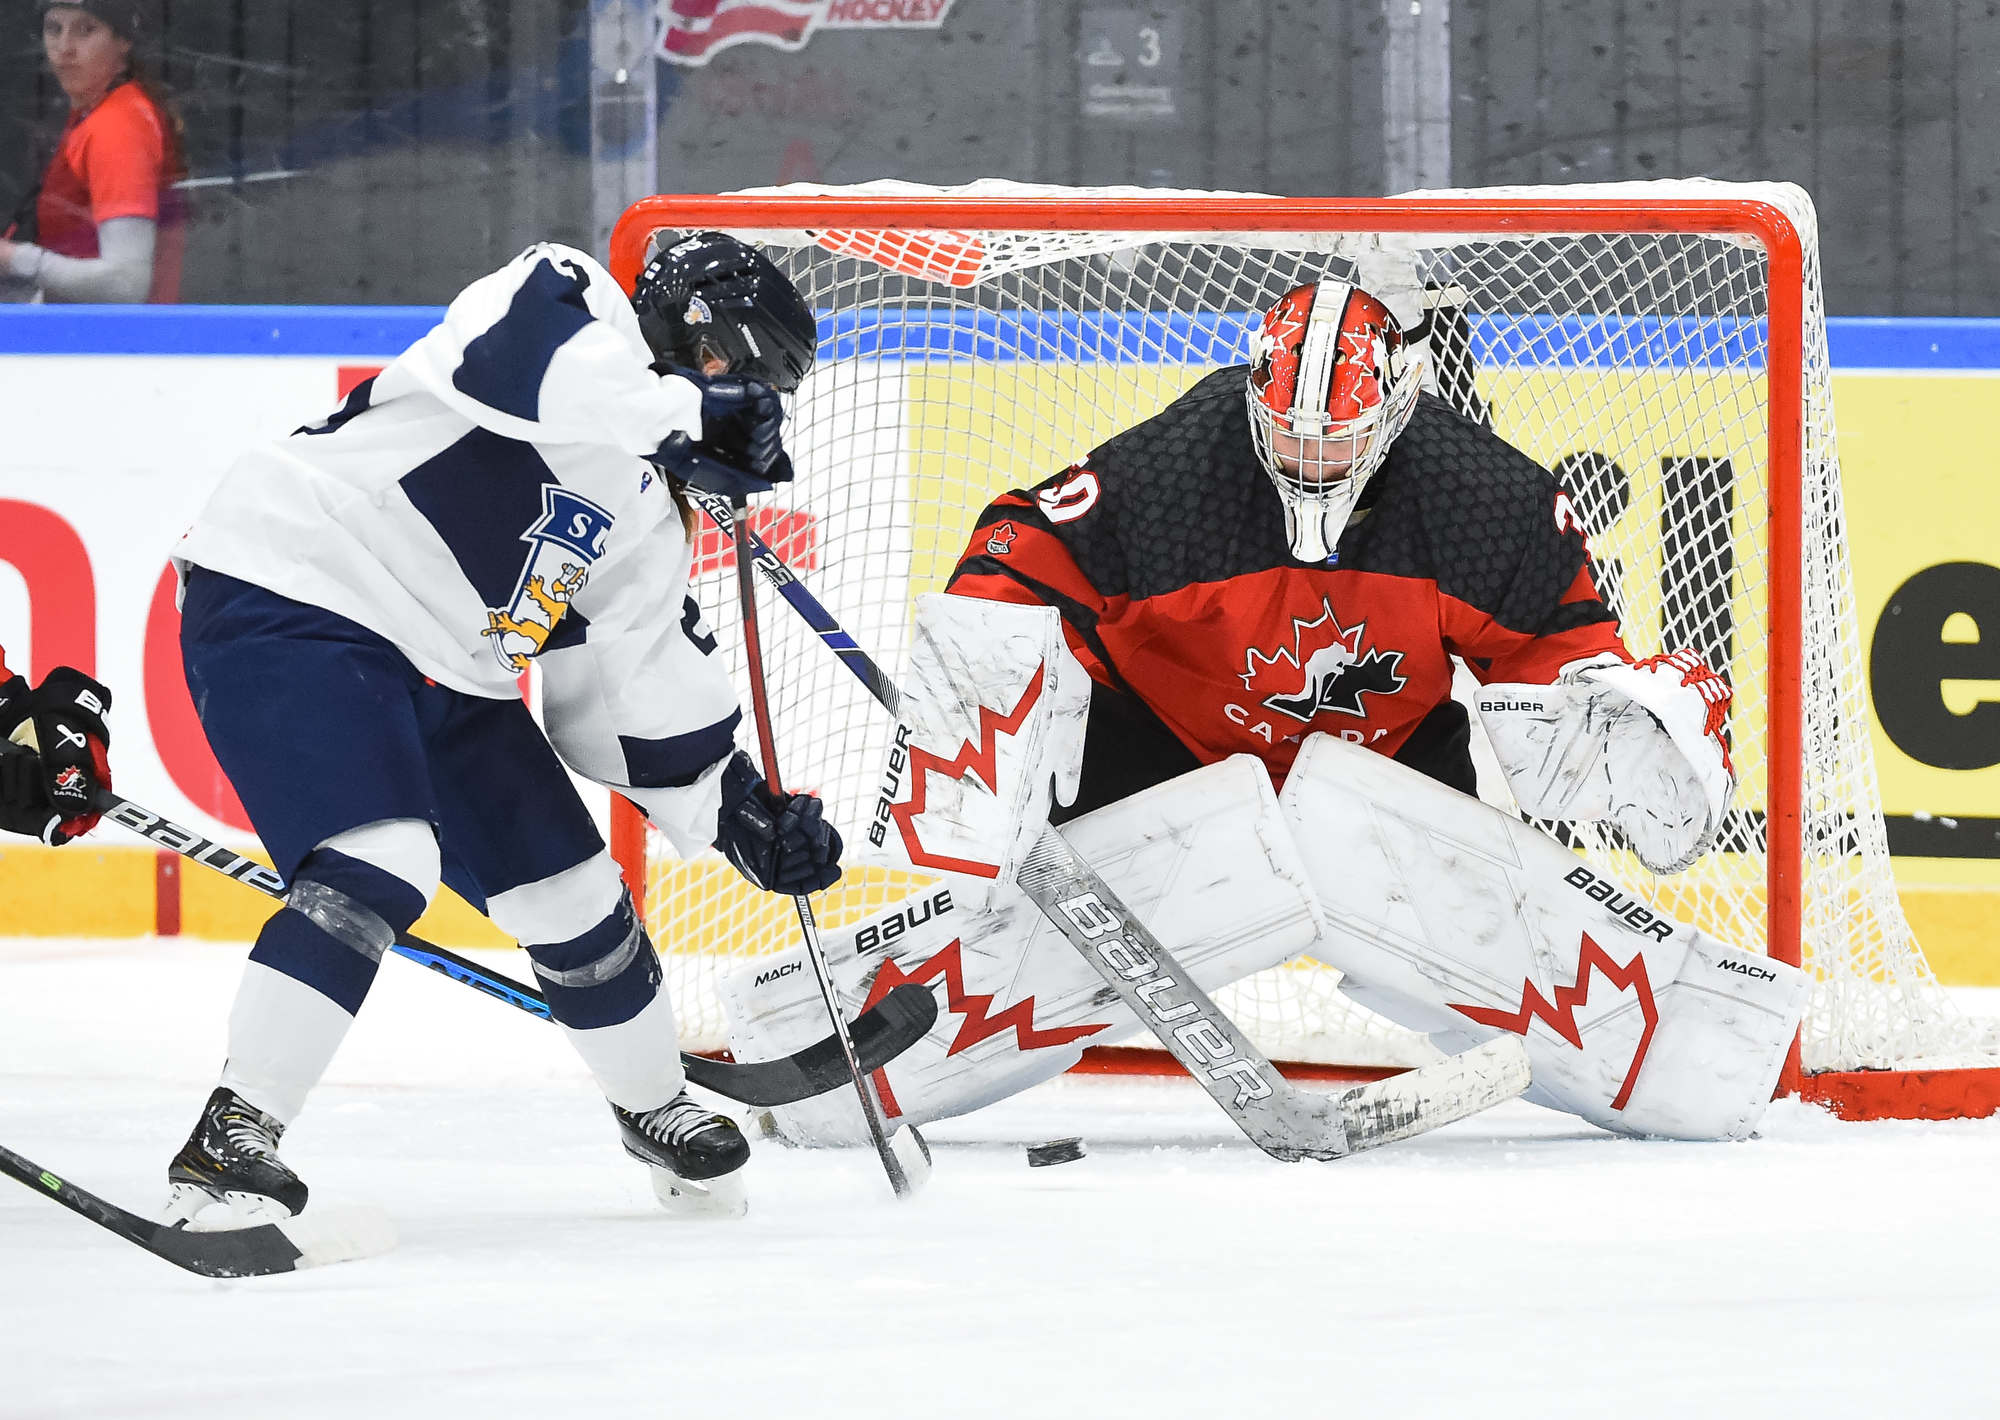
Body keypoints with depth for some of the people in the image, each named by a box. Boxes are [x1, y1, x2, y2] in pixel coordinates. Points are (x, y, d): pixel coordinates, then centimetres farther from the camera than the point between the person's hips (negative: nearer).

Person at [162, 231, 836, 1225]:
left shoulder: (648, 522, 15)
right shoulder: (571, 302, -10)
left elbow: (634, 697, 19)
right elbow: (511, 357, -34)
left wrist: (741, 813, 13)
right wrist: (685, 409, -28)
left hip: (442, 675, 9)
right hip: (287, 607, -9)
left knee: (569, 888, 15)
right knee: (379, 871, -27)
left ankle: (652, 1105, 40)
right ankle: (227, 1144, -25)